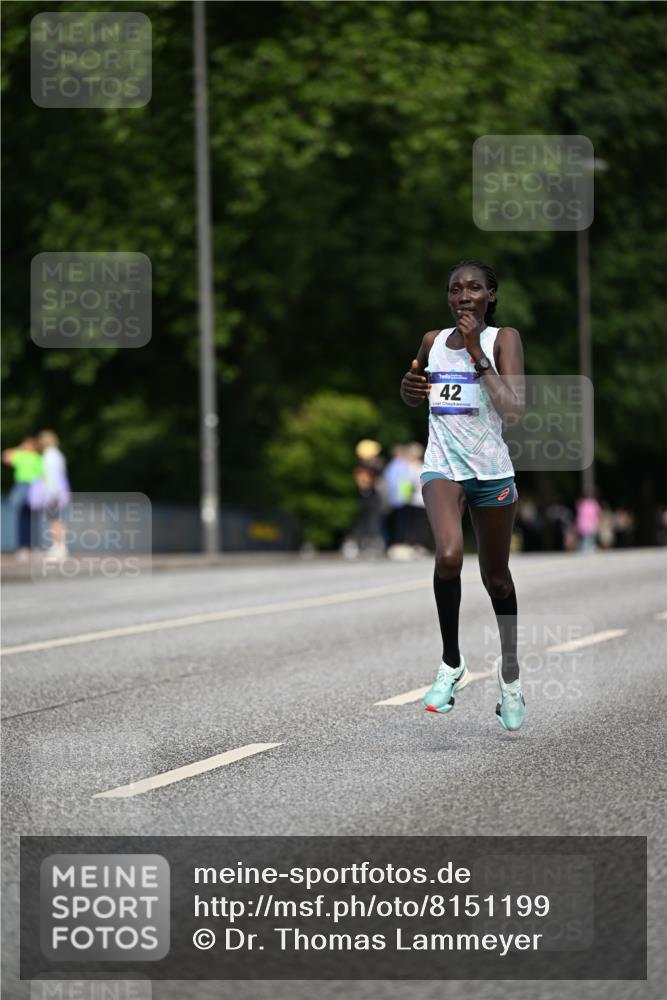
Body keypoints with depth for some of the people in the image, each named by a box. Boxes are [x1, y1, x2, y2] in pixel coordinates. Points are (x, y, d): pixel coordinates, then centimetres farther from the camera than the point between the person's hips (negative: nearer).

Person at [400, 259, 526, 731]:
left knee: (496, 577, 10)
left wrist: (477, 352, -17)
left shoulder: (503, 338, -3)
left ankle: (510, 674, 31)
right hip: (443, 465, 1)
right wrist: (409, 387, 2)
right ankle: (452, 664, -10)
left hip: (491, 470, -1)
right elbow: (413, 399, 26)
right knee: (448, 555, -26)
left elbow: (515, 406, -15)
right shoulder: (433, 340, 9)